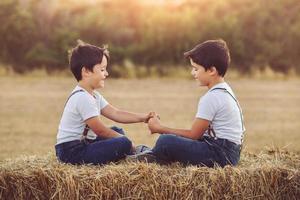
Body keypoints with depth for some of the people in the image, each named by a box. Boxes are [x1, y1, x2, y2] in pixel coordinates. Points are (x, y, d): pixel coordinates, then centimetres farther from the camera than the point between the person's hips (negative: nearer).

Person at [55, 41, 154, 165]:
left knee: (117, 131, 24)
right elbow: (99, 130, -18)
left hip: (82, 143, 11)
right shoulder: (83, 98, -20)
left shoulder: (93, 95, 14)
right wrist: (125, 141, -9)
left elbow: (115, 113, 11)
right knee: (124, 143, -21)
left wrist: (143, 118, 2)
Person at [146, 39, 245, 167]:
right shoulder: (225, 89, 17)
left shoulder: (211, 98, -15)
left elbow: (194, 134, -11)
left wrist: (161, 129, -1)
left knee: (166, 141, -20)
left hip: (220, 155, -11)